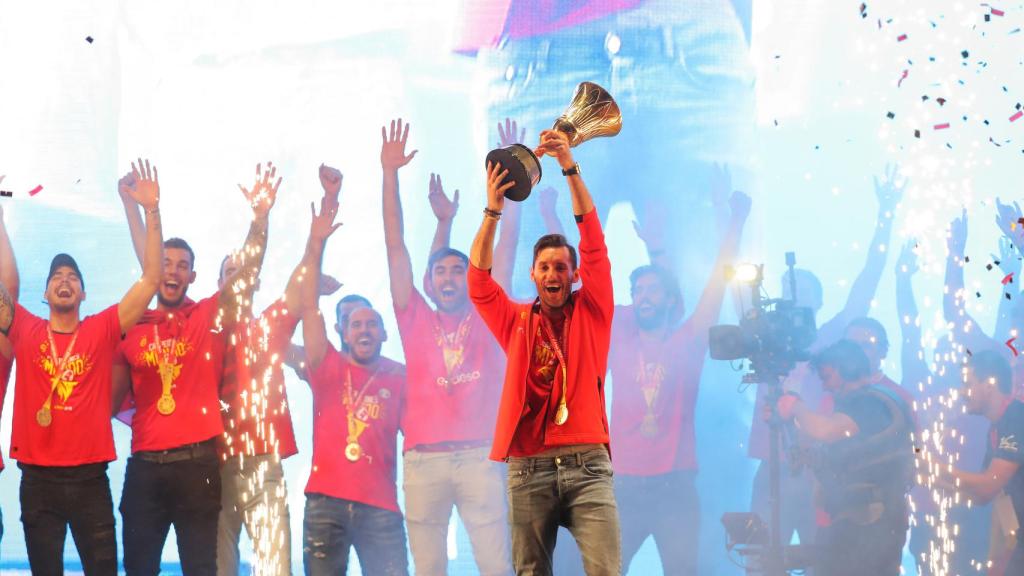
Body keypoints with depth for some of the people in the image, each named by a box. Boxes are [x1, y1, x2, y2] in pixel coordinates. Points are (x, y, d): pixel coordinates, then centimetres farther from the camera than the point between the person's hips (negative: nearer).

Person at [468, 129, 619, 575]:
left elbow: (594, 243, 3)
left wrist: (569, 166, -4)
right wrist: (493, 209, -7)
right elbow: (478, 281, 4)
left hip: (586, 464, -2)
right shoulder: (517, 321, 16)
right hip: (528, 468, 2)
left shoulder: (591, 313, 12)